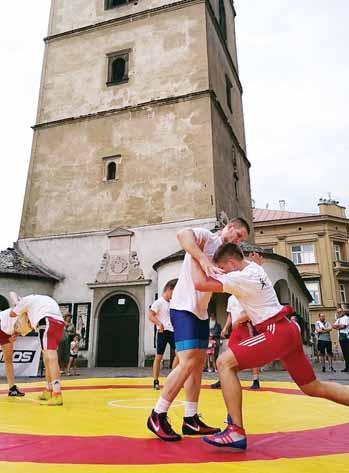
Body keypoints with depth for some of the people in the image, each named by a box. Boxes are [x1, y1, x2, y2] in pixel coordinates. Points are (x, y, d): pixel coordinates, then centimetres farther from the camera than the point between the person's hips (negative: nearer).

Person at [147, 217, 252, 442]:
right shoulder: (206, 236, -7)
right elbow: (183, 234, -29)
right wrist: (203, 259, -40)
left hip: (201, 312, 10)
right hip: (184, 308, -9)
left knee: (198, 365, 9)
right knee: (188, 363, -14)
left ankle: (191, 419, 19)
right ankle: (158, 416, 0)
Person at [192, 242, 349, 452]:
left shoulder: (241, 277, -14)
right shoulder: (254, 268, 12)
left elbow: (200, 284, -22)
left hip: (277, 332, -10)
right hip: (289, 330, 10)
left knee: (225, 363, -12)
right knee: (314, 388, 21)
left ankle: (237, 432, -14)